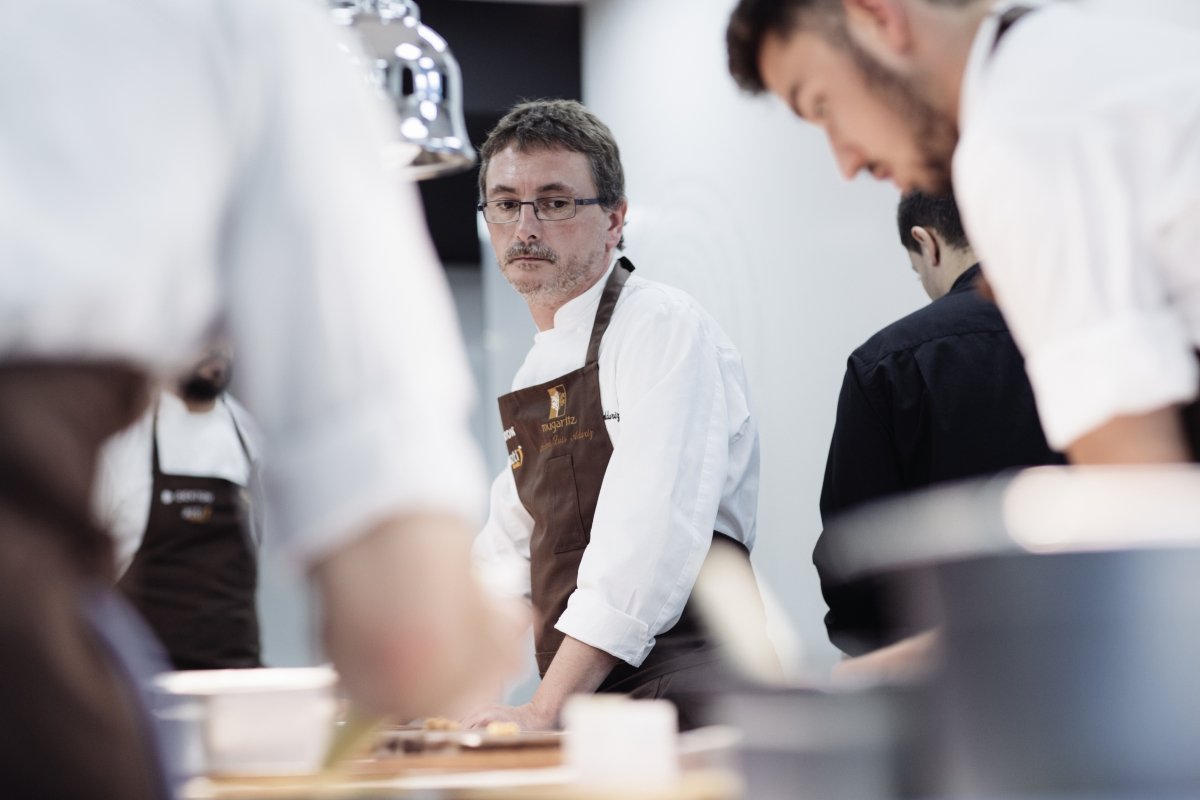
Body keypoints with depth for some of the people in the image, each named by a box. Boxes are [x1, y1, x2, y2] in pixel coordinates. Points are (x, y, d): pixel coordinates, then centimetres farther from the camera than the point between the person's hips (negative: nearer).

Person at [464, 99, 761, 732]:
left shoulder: (663, 326, -8)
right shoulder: (539, 369, 22)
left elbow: (651, 535, -20)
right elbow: (509, 549, 30)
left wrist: (545, 710, -26)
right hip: (580, 711, 8)